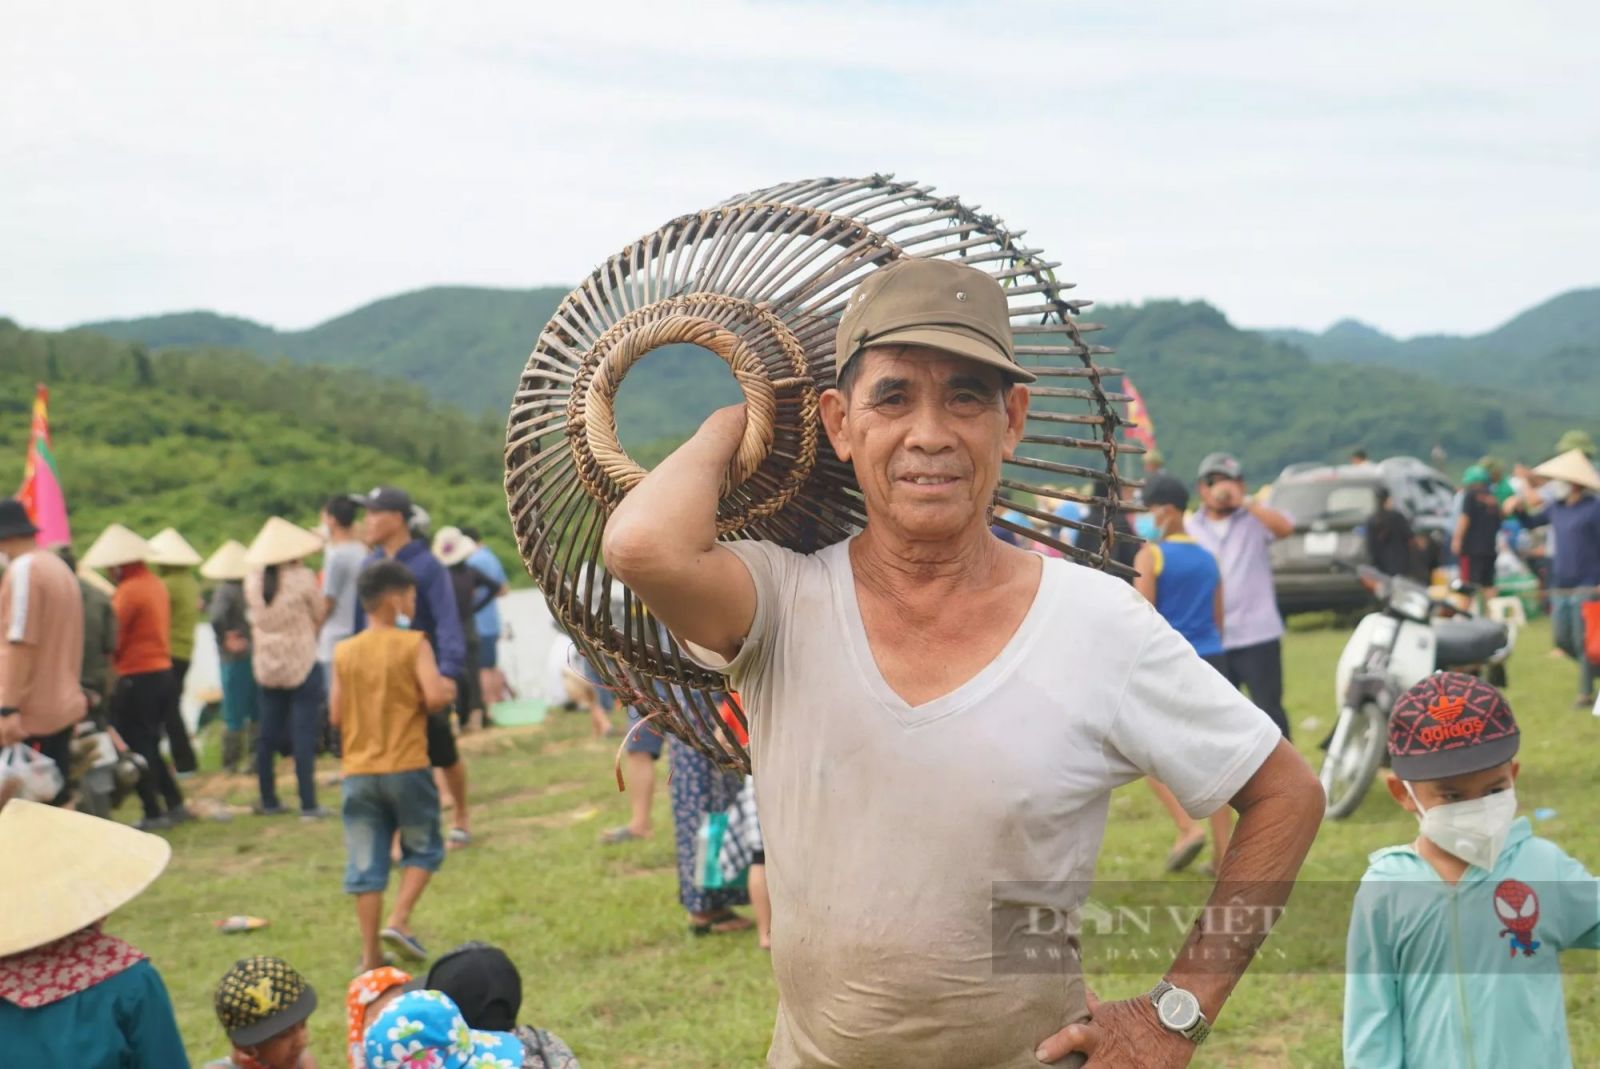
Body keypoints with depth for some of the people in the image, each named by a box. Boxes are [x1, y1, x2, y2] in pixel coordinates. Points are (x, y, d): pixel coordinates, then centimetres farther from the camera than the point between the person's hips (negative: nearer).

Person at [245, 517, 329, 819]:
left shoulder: (253, 581, -1)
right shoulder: (303, 578, -12)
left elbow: (254, 616, 11)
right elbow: (320, 614, -1)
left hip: (266, 666, 4)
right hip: (302, 664, -4)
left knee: (268, 734, 12)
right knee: (303, 734, -3)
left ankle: (268, 800, 20)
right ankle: (308, 805, -3)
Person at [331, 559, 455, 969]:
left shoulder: (344, 652, 5)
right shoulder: (413, 644, -7)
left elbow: (336, 715, 6)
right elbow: (434, 696, -18)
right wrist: (447, 691, 3)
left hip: (357, 771, 4)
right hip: (406, 767, -3)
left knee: (365, 864, 6)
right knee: (422, 848, 15)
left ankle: (371, 953, 7)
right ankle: (399, 920, -2)